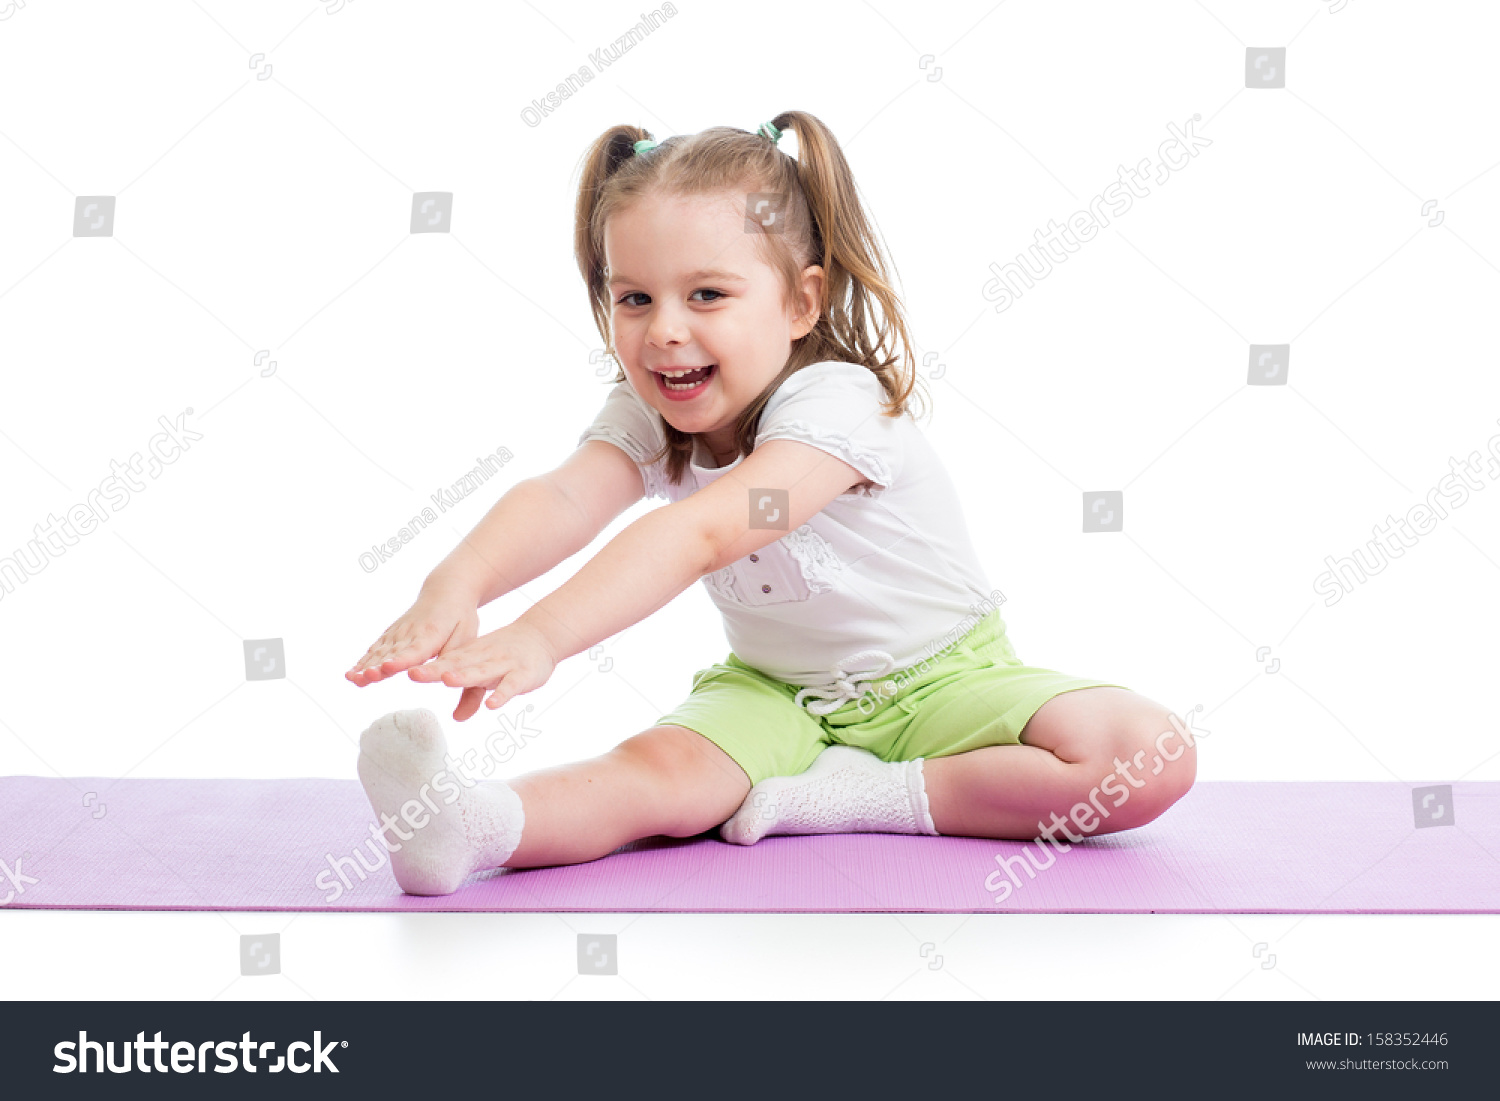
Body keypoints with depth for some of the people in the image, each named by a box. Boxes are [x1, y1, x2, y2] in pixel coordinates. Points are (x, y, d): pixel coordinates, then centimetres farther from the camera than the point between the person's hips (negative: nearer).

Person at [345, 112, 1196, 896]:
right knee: (663, 770, -31)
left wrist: (540, 638, -59)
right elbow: (563, 498, -31)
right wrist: (455, 590, -54)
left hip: (941, 677, -3)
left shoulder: (834, 407, -28)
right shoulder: (647, 418, -9)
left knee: (1150, 757, -28)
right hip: (778, 691, 3)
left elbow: (699, 534, -45)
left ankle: (867, 796, -28)